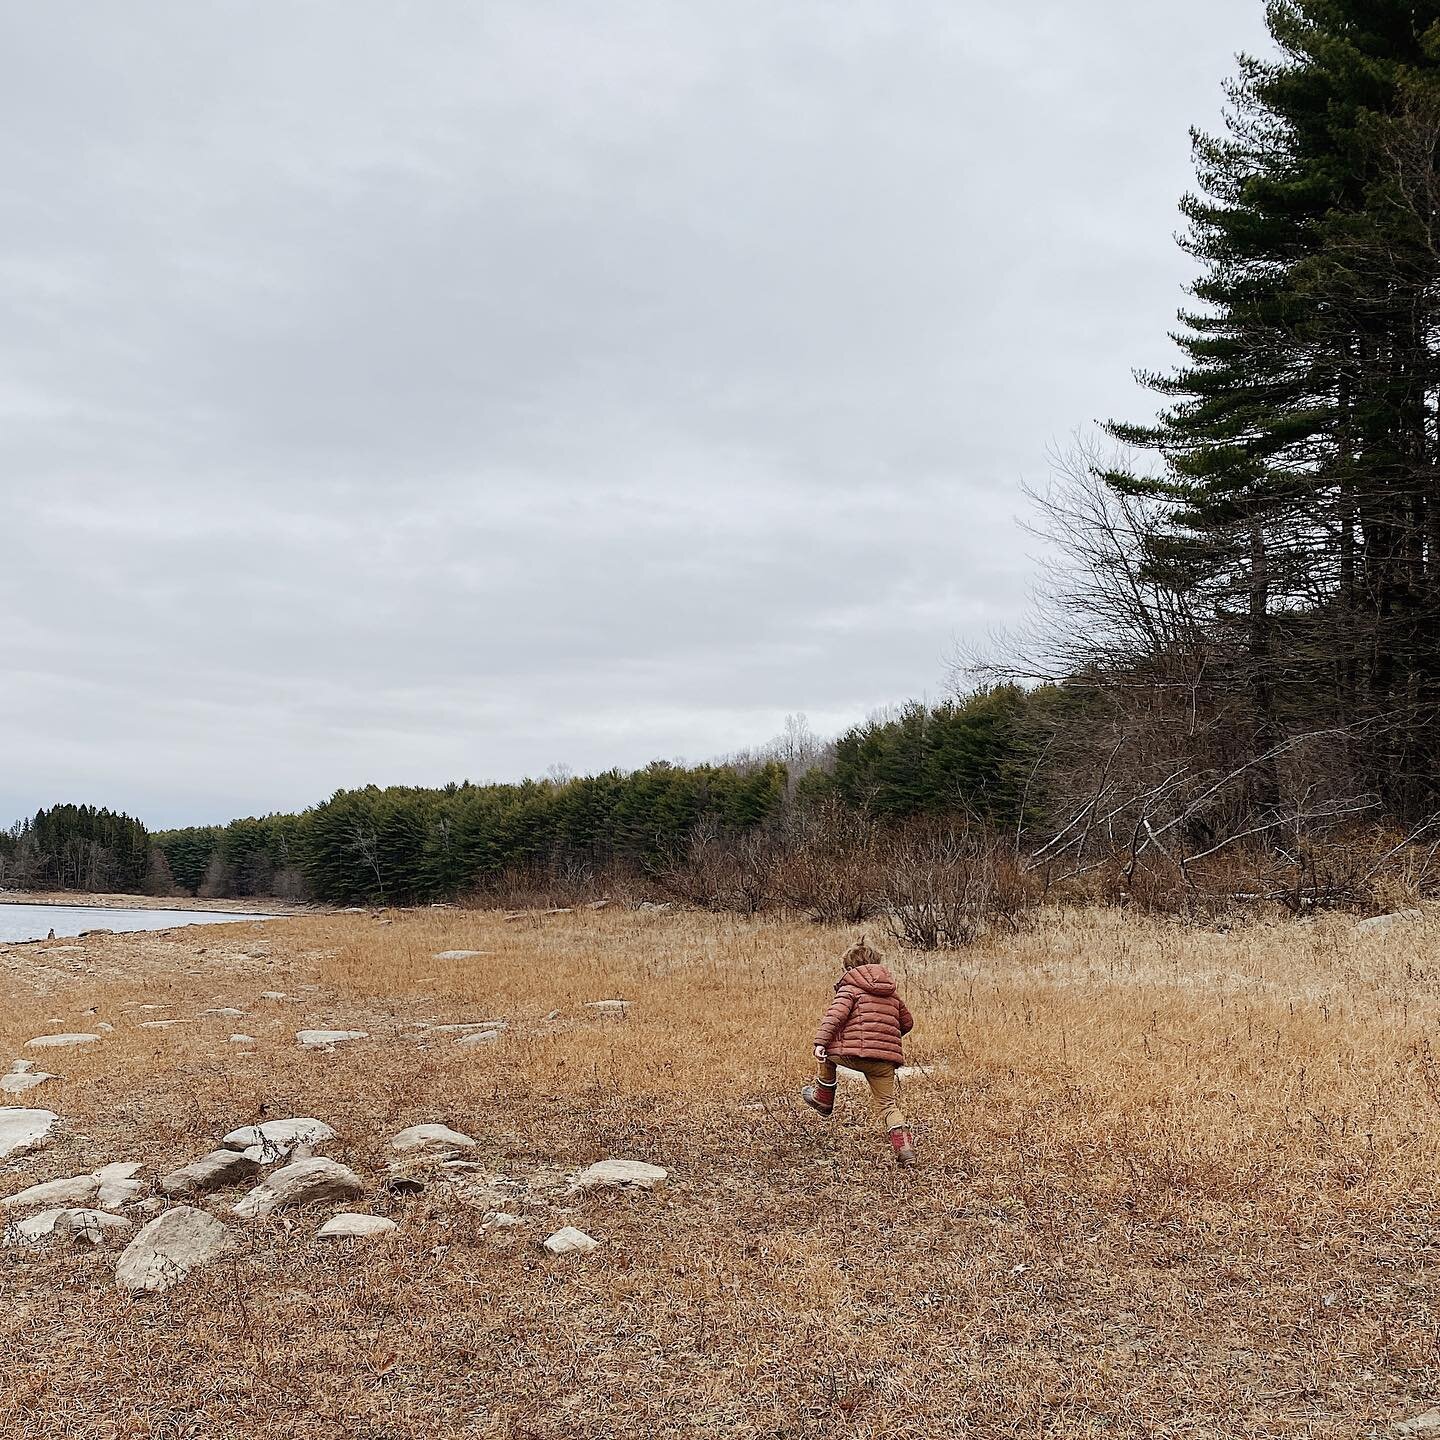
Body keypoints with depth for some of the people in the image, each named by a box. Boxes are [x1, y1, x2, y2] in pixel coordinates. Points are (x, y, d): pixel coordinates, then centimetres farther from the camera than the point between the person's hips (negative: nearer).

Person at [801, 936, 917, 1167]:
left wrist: (820, 1042, -19)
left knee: (827, 1052, 26)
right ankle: (904, 1147, -8)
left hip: (854, 1053, -5)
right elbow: (907, 1022, 29)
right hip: (886, 1058, 5)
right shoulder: (891, 991, 22)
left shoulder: (850, 987, 4)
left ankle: (824, 1099, 32)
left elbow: (836, 1014, -13)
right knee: (887, 1104, 10)